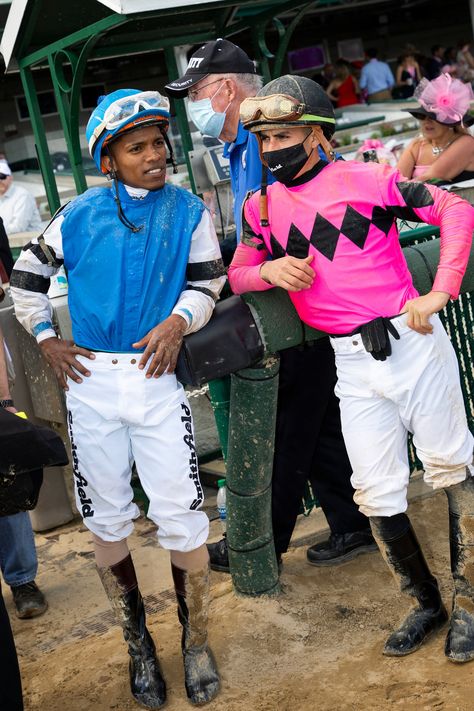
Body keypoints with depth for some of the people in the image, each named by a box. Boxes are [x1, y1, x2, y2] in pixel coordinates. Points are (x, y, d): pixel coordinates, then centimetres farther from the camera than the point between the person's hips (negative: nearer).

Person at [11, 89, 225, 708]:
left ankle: (196, 641, 17)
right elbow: (27, 275, 14)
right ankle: (138, 642, 26)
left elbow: (206, 281, 8)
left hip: (155, 378, -1)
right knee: (106, 521, 9)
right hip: (90, 379, 1)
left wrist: (179, 320, -11)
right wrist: (45, 338, 5)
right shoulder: (81, 215, 4)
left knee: (181, 517, -4)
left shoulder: (188, 211, 3)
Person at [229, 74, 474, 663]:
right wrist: (270, 269, -9)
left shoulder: (365, 179, -4)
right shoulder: (262, 206, 9)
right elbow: (237, 275, 13)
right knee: (377, 494, 5)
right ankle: (426, 603, 24)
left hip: (411, 340, -3)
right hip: (353, 363, 4)